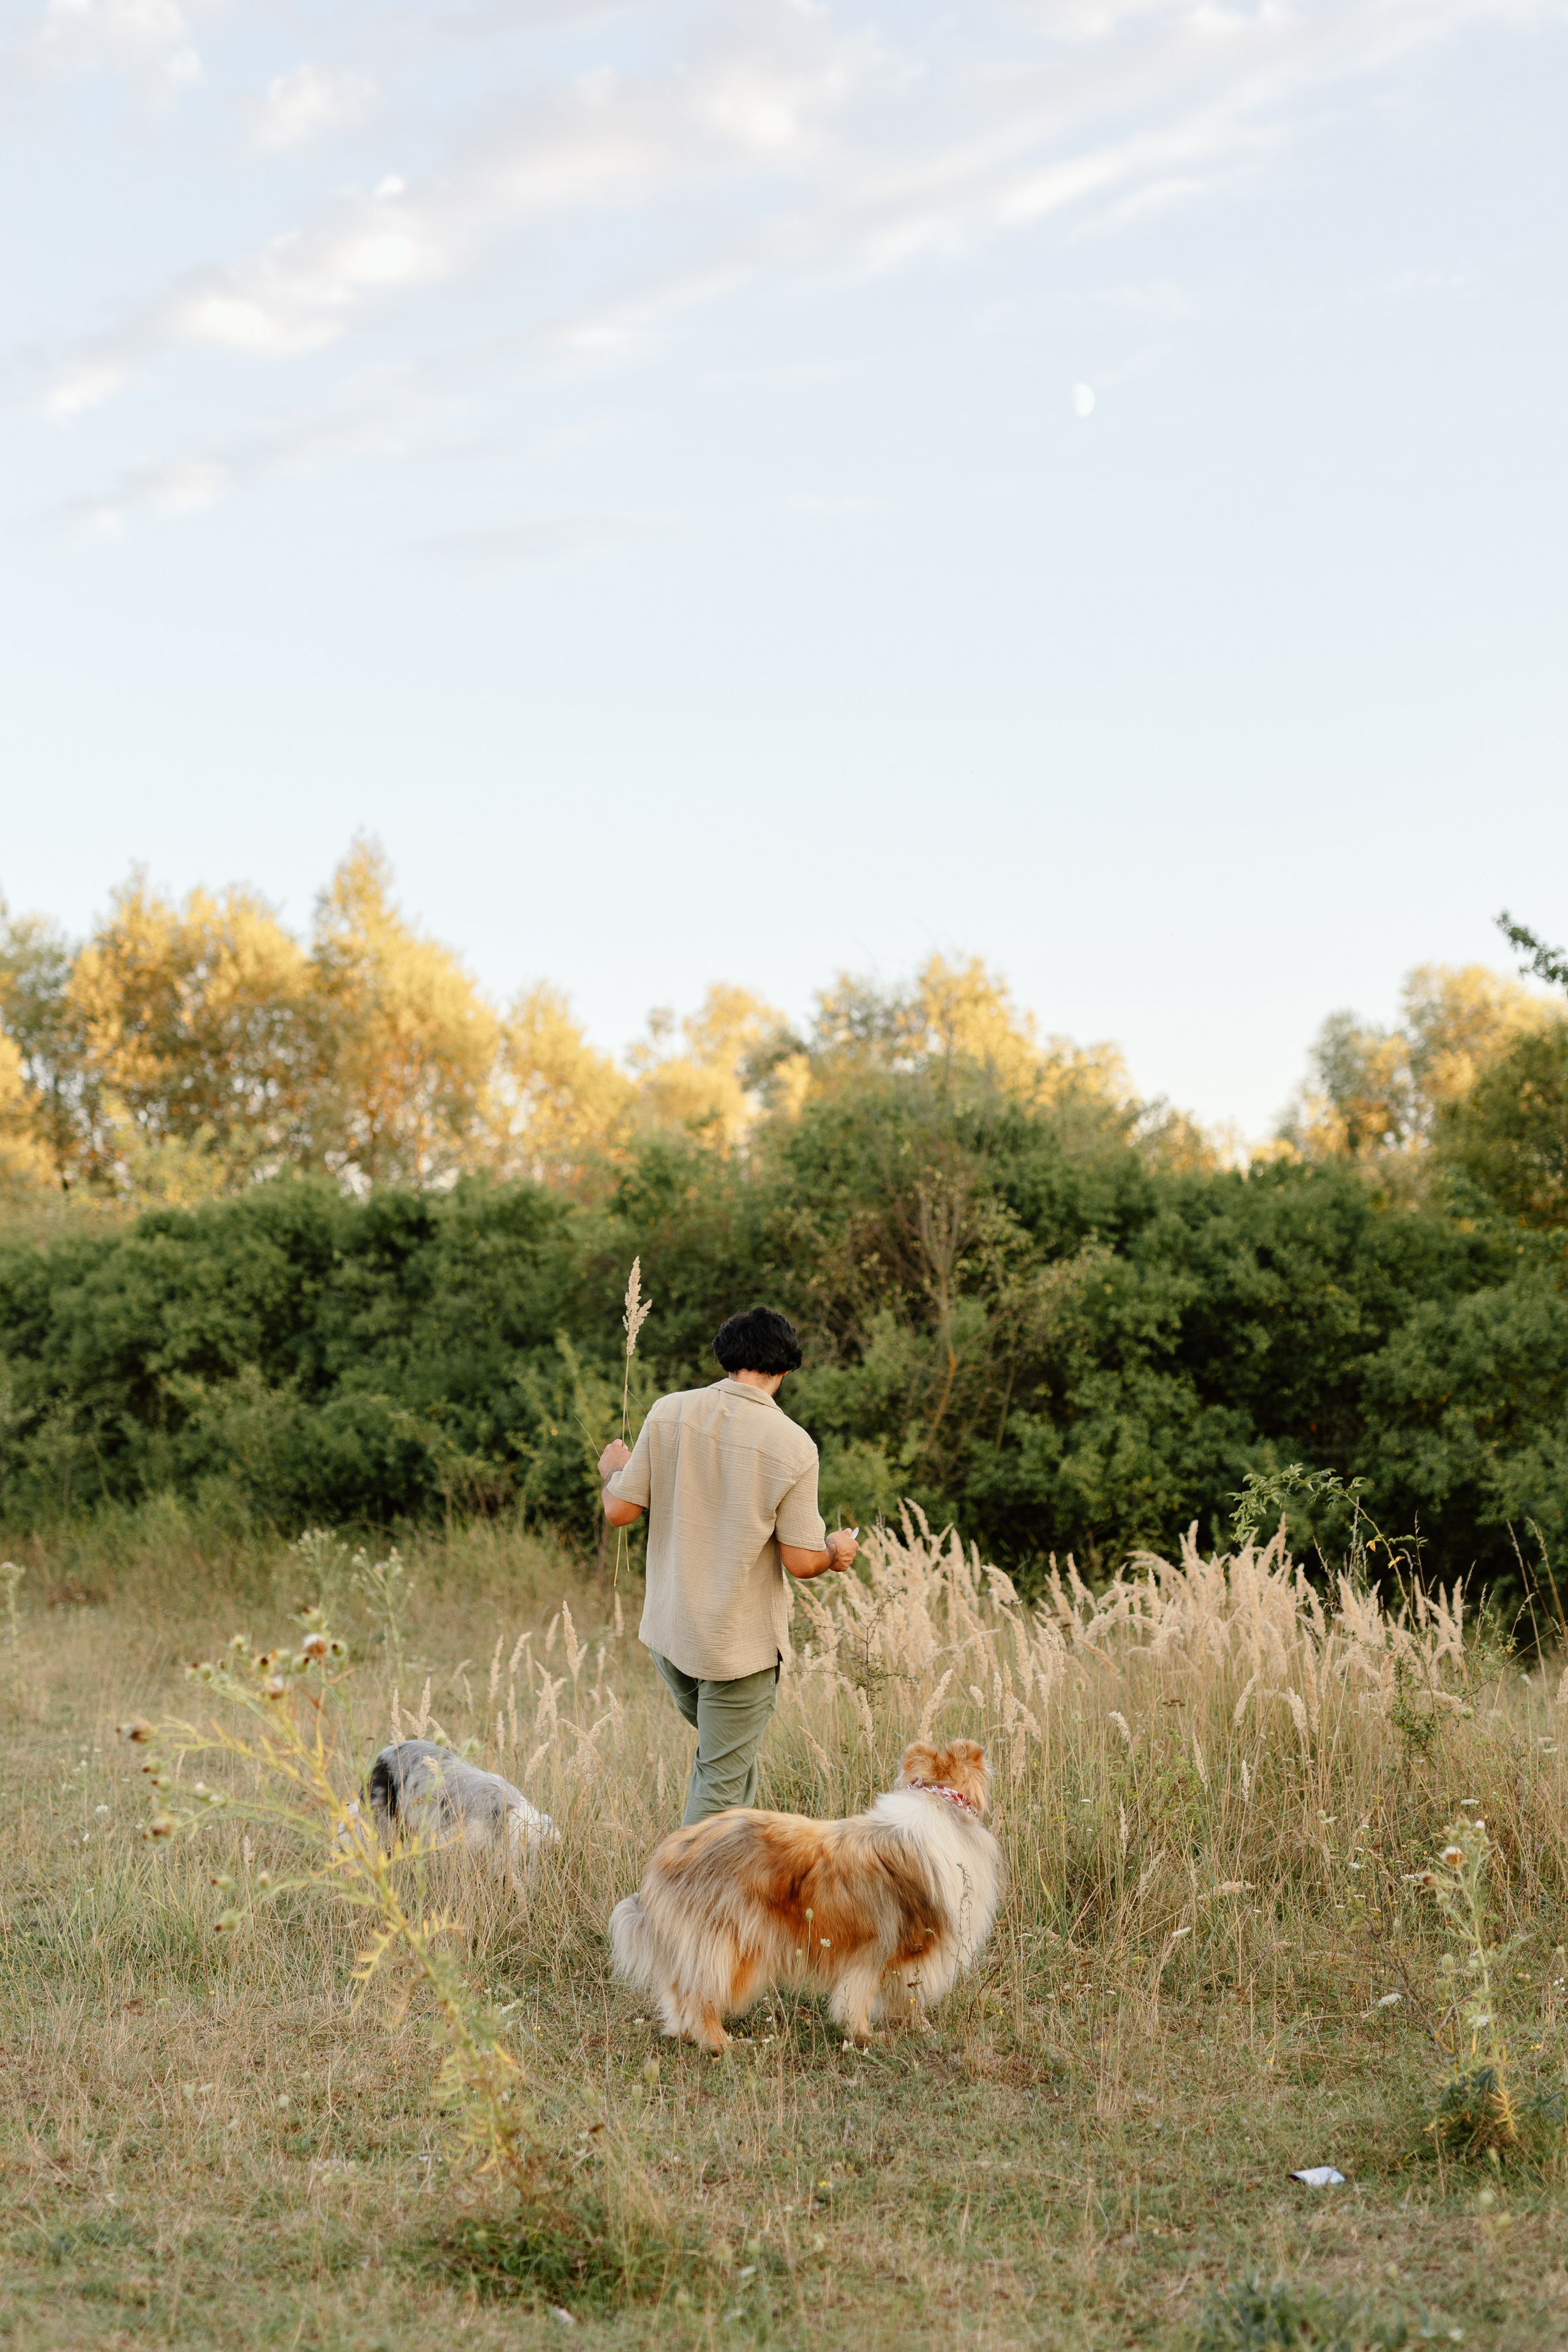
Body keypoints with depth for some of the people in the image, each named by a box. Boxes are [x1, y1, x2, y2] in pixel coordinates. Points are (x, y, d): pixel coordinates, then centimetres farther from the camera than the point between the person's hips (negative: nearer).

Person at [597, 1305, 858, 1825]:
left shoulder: (669, 1412, -7)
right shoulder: (794, 1446, -14)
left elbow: (619, 1510, -3)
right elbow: (800, 1561, -11)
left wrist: (613, 1470, 19)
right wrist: (836, 1551, 11)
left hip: (668, 1629, 4)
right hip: (742, 1643, -4)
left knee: (724, 1755, 27)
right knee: (721, 1783, 6)